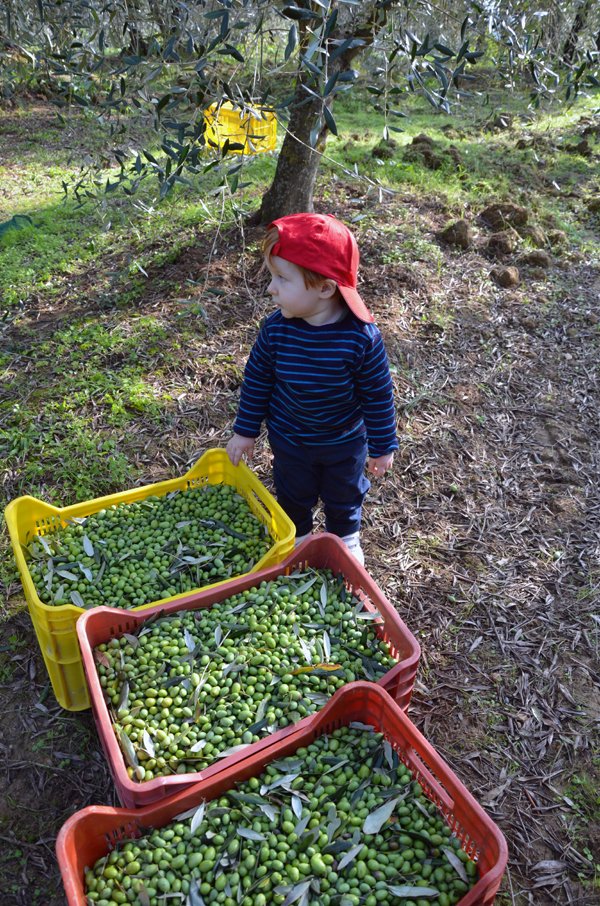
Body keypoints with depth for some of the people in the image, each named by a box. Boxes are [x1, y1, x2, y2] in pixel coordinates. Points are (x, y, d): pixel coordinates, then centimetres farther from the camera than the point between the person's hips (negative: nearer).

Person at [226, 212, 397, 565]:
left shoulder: (362, 336, -29)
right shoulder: (276, 329, -21)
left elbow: (378, 395, -16)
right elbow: (257, 379, -6)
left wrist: (382, 446, -7)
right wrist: (245, 431, 1)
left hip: (345, 442, -1)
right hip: (290, 440, 2)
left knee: (345, 497, 23)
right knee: (294, 496, 23)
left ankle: (346, 539, 53)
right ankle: (297, 538, 53)